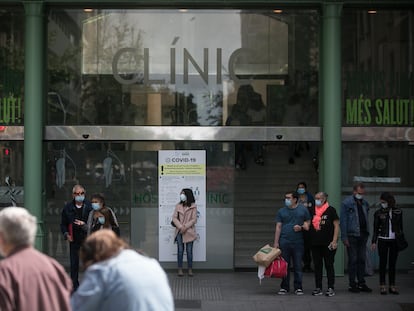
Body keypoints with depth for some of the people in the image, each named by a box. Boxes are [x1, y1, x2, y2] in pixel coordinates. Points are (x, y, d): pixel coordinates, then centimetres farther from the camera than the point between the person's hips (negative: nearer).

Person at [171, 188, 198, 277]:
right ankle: (180, 269, 7)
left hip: (189, 232, -2)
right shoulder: (178, 206, 6)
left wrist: (185, 227, -14)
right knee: (180, 250, 2)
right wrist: (180, 227, -12)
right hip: (179, 231, 2)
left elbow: (194, 219, -4)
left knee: (189, 251, 2)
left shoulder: (193, 206, -1)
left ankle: (190, 270, 9)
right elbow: (174, 218, 2)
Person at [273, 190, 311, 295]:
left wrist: (301, 227, -11)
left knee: (298, 266, 2)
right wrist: (276, 242, 2)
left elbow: (308, 223, 11)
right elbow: (278, 227, 7)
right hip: (284, 242, 1)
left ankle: (298, 287, 9)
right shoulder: (281, 211, 9)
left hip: (298, 242, -1)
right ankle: (284, 287, 10)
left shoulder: (303, 210, 5)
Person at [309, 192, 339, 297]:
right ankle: (318, 288, 13)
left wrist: (334, 241, -11)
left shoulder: (331, 210, -2)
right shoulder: (312, 211, 11)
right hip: (315, 243, 5)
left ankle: (331, 288, 5)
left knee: (329, 265, 0)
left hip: (328, 244, -5)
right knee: (317, 266, 7)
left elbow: (336, 226, -4)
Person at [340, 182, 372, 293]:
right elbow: (343, 221, -8)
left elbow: (366, 218, 15)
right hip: (352, 235, -5)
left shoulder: (365, 203, 12)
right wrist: (344, 237, -13)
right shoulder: (346, 203, -6)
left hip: (363, 235, 5)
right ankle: (352, 284, 5)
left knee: (362, 260, 8)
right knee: (353, 260, -1)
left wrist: (367, 233, 7)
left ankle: (361, 283, 15)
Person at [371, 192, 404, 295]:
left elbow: (400, 227, 10)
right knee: (383, 263, 0)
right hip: (383, 240, -1)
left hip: (394, 240, 1)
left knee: (392, 263, 5)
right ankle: (382, 286, 4)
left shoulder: (398, 212, 3)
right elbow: (375, 229, 3)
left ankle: (392, 286, 9)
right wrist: (374, 242, -3)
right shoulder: (378, 212, 0)